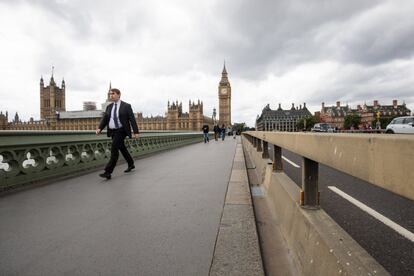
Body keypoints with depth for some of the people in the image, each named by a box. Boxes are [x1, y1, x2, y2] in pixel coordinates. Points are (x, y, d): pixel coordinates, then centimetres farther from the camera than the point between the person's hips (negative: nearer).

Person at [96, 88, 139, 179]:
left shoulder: (126, 106, -5)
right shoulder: (109, 107, 10)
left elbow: (132, 119, -8)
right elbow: (104, 119, 6)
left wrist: (136, 132, -12)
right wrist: (100, 128, -11)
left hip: (121, 131, -6)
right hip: (112, 132, 7)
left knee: (114, 150, -14)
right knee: (122, 148, 17)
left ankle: (108, 172, -14)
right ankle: (131, 164, 35)